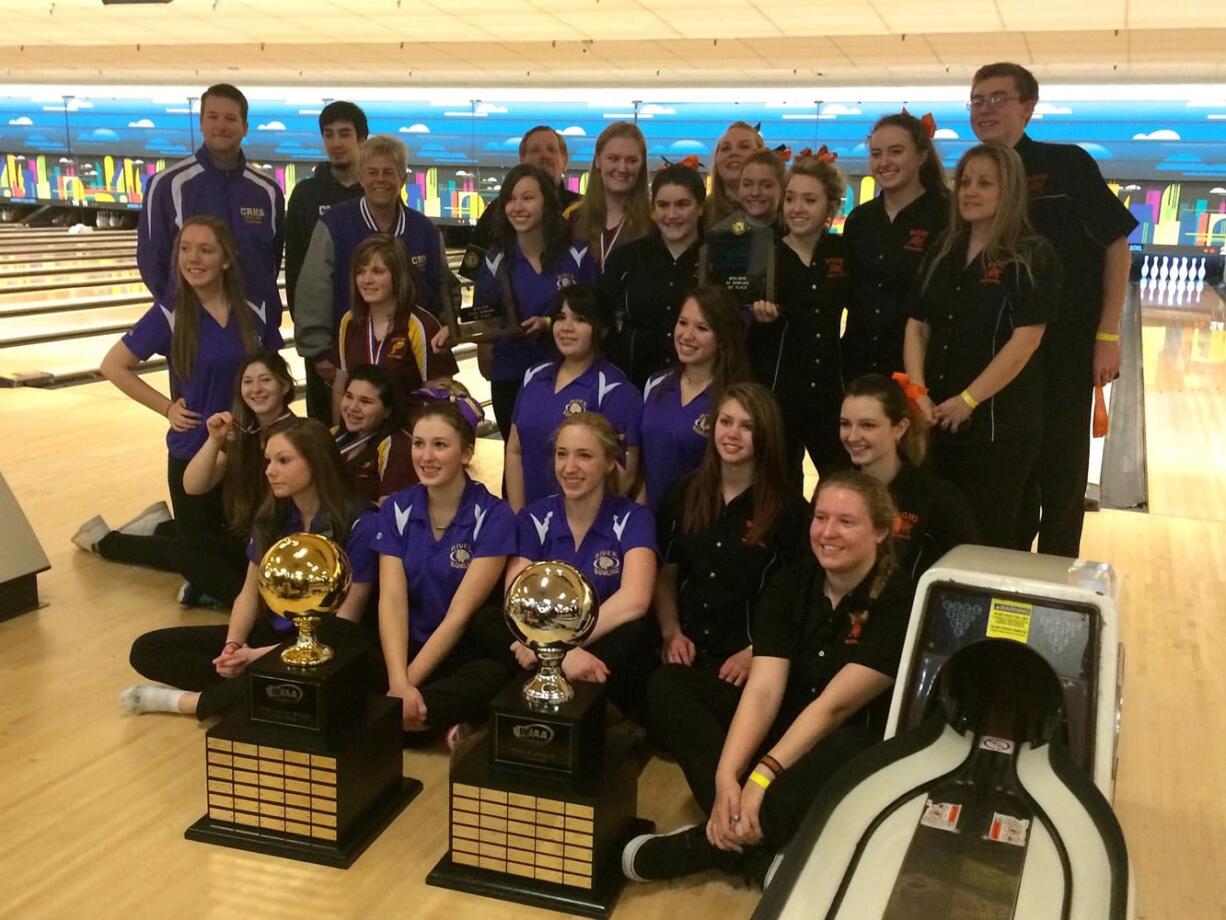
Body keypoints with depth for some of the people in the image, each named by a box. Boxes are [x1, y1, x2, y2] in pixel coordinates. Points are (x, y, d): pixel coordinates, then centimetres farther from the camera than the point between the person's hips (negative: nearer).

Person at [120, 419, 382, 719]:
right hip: (272, 634, 6)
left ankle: (187, 701, -17)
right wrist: (232, 645, -14)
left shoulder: (359, 525, -16)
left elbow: (345, 621, -16)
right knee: (147, 650, -4)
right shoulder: (271, 516, 3)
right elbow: (250, 592, 7)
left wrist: (266, 655, -20)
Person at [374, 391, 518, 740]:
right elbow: (392, 599, -10)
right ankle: (445, 729, -10)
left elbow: (461, 612, -16)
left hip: (472, 658, -3)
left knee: (492, 678, -38)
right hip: (410, 649, 3)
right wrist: (397, 681, -25)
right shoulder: (397, 509, 2)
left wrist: (408, 683, -22)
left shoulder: (493, 516, -10)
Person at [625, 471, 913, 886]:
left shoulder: (899, 601, -17)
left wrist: (762, 776, -29)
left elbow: (834, 705, -23)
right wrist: (725, 777, -26)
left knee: (846, 755, -42)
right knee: (670, 687, -10)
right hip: (787, 725, 6)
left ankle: (700, 845, -23)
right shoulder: (790, 583, -3)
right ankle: (757, 847, -24)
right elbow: (763, 689, -13)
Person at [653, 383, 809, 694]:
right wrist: (671, 633, 1)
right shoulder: (684, 493, 12)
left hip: (744, 659, -4)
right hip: (687, 651, 4)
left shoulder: (789, 506, -2)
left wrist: (755, 653, -12)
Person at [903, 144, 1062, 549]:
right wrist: (918, 393, -7)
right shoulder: (944, 252, 10)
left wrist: (967, 401, -17)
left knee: (989, 535, 2)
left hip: (999, 423, -5)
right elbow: (917, 326, 6)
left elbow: (1024, 341, -16)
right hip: (936, 419, 5)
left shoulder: (1033, 258, -8)